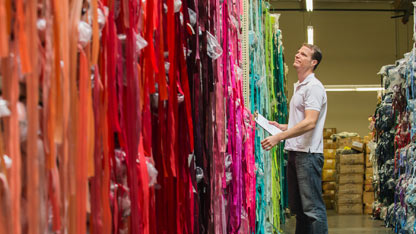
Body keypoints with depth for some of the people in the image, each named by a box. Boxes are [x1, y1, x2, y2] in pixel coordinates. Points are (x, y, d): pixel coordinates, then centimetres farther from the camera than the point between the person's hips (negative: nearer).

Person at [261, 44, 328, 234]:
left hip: (308, 153, -10)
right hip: (295, 152, 10)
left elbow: (309, 123, -22)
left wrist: (278, 137, -24)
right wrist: (282, 127, 14)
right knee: (298, 208, 13)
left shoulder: (313, 87, -11)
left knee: (313, 207, -11)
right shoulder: (299, 87, 21)